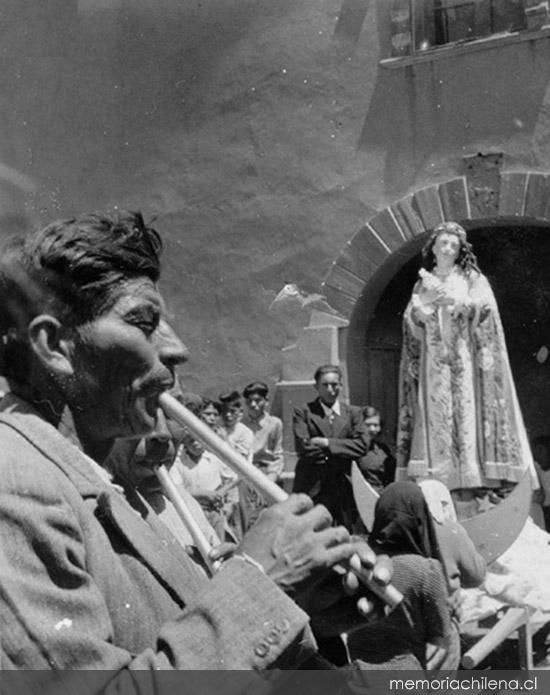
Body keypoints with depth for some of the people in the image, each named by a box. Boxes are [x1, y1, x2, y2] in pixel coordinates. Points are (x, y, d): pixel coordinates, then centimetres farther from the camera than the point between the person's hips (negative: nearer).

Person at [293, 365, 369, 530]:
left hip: (344, 489, 2)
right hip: (311, 489, -2)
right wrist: (343, 451, -11)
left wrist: (327, 443, -11)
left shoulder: (353, 413, 11)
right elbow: (303, 447, -9)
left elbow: (362, 445, -2)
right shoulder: (303, 413, 4)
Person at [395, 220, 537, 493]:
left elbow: (484, 306, -4)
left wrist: (456, 300, -20)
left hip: (465, 359, -1)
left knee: (468, 410, -11)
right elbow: (411, 319, 7)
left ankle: (476, 477, -13)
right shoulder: (423, 283, 18)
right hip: (433, 362, 2)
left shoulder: (472, 278, 12)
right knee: (435, 419, -8)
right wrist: (426, 300, -12)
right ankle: (437, 479, -10)